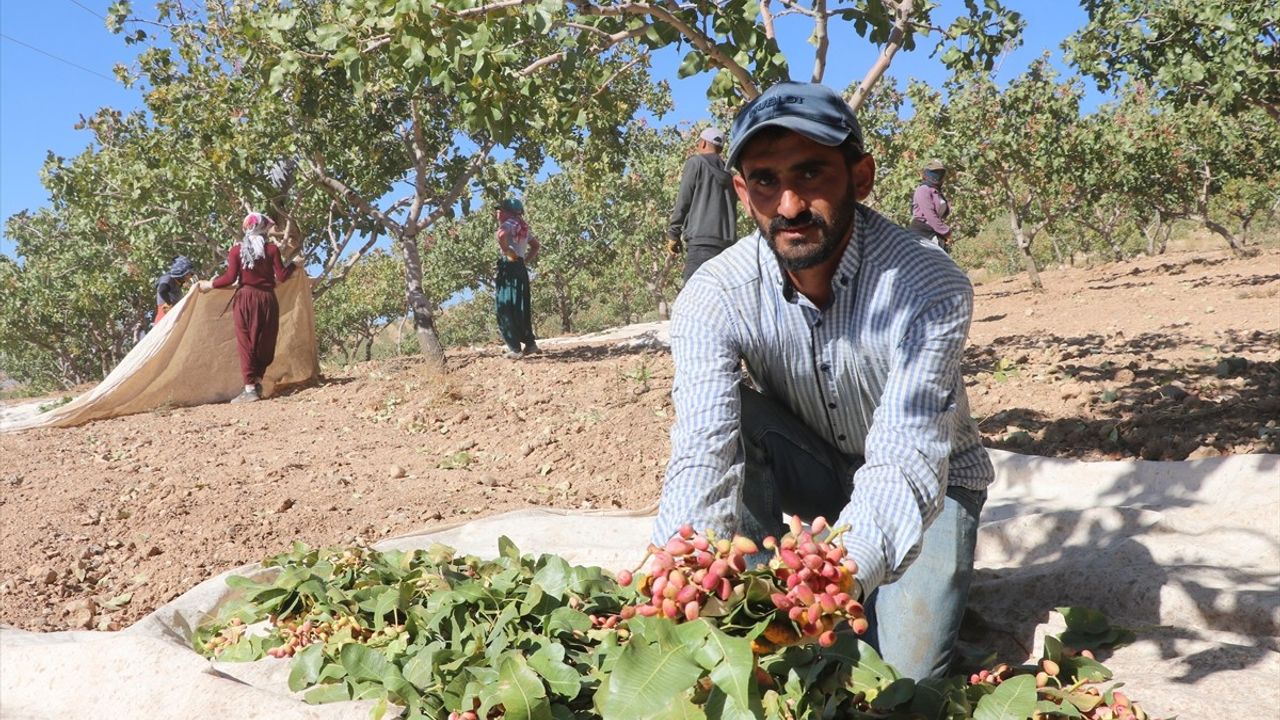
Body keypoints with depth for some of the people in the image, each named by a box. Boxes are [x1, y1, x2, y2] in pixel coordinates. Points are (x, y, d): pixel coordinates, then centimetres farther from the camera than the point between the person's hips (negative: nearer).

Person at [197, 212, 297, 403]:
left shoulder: (237, 250, 0)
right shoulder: (272, 248, 0)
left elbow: (230, 277, -5)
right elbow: (281, 277, -2)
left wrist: (210, 284, 8)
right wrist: (294, 265, 14)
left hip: (245, 299, 0)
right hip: (267, 299, 0)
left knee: (246, 343, 1)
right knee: (265, 343, 10)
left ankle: (250, 388, -4)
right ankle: (257, 382, 4)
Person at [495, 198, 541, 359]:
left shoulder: (509, 223, -7)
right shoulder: (523, 227, 18)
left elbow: (501, 235, -30)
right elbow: (536, 245, 28)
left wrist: (507, 252, -18)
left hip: (508, 267, -8)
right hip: (521, 268, 8)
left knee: (506, 310, -5)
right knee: (521, 309, 14)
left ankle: (515, 348, -8)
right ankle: (530, 343, 13)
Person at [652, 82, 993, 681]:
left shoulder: (930, 288, -30)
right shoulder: (713, 300, -24)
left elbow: (905, 465, -41)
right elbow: (701, 459, -35)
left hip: (926, 481, -1)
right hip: (816, 471, 2)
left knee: (904, 668, -20)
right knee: (730, 419, -29)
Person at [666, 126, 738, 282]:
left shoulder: (696, 162, 6)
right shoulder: (728, 174, 23)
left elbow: (683, 200, 0)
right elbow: (733, 209, 19)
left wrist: (673, 234, 4)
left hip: (702, 241, -6)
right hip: (728, 243, 6)